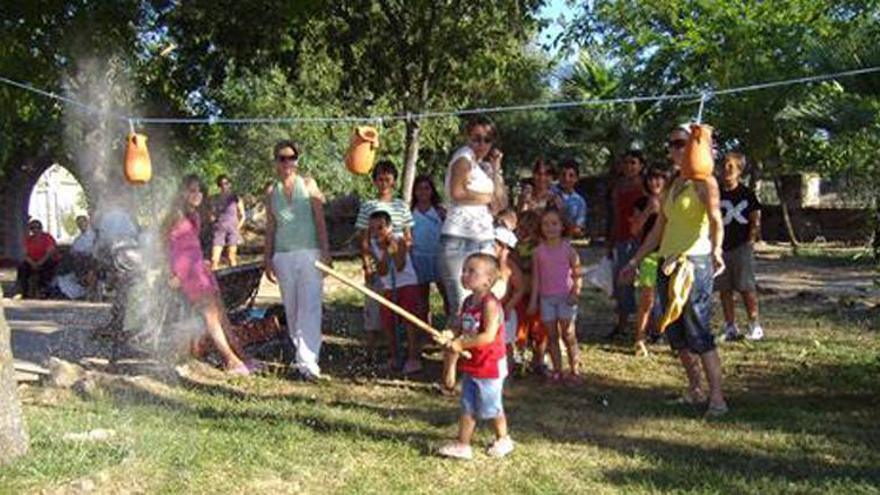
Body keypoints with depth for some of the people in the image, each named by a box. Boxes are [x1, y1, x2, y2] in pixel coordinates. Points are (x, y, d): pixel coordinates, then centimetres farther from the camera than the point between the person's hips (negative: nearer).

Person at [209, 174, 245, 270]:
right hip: (218, 230, 2)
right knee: (214, 259, -7)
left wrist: (237, 228, -2)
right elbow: (212, 216, 14)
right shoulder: (215, 199, 7)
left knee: (232, 258, 0)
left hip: (232, 230, -1)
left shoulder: (235, 198, 2)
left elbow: (242, 216, 6)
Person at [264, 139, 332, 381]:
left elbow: (320, 220, 1)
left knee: (309, 307, -12)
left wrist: (325, 252, -7)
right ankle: (302, 354, 16)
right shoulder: (272, 192, 12)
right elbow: (270, 227, 15)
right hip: (283, 256, 4)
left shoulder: (308, 184, 5)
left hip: (308, 253, -3)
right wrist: (267, 259, 10)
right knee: (291, 310, 6)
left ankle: (308, 361, -19)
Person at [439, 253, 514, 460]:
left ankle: (503, 440, 28)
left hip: (489, 365, -8)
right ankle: (462, 445, 15)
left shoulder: (490, 304, -21)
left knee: (491, 407, 8)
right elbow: (463, 331, 15)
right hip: (470, 365, 8)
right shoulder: (468, 303, 6)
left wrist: (461, 344, -26)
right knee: (467, 407, 10)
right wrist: (451, 336, -7)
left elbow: (489, 336, -29)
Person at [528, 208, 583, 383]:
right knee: (552, 335, 5)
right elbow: (536, 277, 6)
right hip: (546, 297, 3)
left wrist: (575, 292, -13)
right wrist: (533, 300, 4)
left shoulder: (568, 248, -2)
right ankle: (557, 370, 12)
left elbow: (577, 274, 0)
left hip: (565, 297, -3)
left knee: (568, 335, -2)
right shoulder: (539, 251, 4)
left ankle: (573, 370, 6)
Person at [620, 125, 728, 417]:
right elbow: (658, 230, 22)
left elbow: (715, 220, -20)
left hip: (695, 262, -8)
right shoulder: (673, 186, 17)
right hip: (668, 264, 8)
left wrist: (716, 251, -35)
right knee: (675, 333, 9)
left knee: (698, 332, -12)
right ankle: (695, 390, 20)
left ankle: (717, 398, -7)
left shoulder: (704, 182, -6)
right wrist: (635, 261, 23)